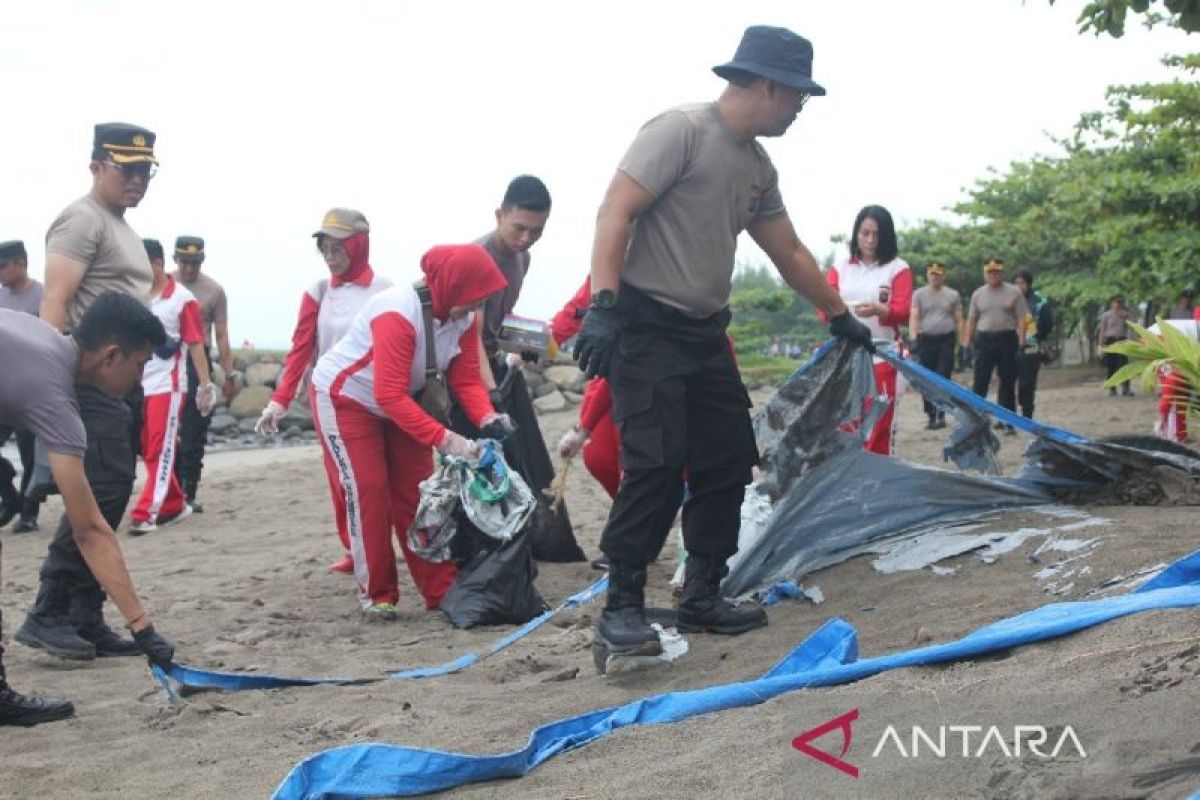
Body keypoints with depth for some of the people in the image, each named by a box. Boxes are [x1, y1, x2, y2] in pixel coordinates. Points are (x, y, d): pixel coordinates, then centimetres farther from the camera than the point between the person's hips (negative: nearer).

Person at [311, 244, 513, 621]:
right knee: (367, 490, -11)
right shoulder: (399, 312, -36)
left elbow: (466, 379, -12)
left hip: (399, 402, 7)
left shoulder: (464, 317, -14)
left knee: (417, 490, 2)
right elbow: (389, 395, -39)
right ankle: (375, 595, 0)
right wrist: (445, 440, -43)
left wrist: (487, 419, -32)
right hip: (344, 398, -7)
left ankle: (441, 590, 5)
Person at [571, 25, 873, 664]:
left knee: (729, 462, 8)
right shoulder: (681, 130, -12)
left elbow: (790, 253, 26)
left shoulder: (759, 168, 14)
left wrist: (840, 316, 30)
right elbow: (615, 212, -19)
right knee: (658, 464, -15)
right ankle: (620, 610, -6)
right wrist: (602, 305, -28)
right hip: (646, 328, -9)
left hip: (705, 333, 9)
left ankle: (701, 597, 20)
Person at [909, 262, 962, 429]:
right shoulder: (919, 294, 8)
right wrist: (913, 339, -14)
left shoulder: (952, 295, 9)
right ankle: (931, 415, 11)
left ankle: (940, 415, -10)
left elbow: (959, 320, 8)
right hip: (926, 339, 1)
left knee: (943, 379, -10)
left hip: (946, 340, -1)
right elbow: (914, 317, -1)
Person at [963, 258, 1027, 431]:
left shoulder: (1014, 292, 2)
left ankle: (1007, 421, 10)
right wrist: (966, 344, 5)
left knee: (1008, 383, 4)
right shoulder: (978, 294, 10)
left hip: (1007, 339, -1)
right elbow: (971, 320, 11)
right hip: (984, 340, 1)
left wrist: (1021, 342, -10)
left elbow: (1021, 319, -1)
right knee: (980, 382, -2)